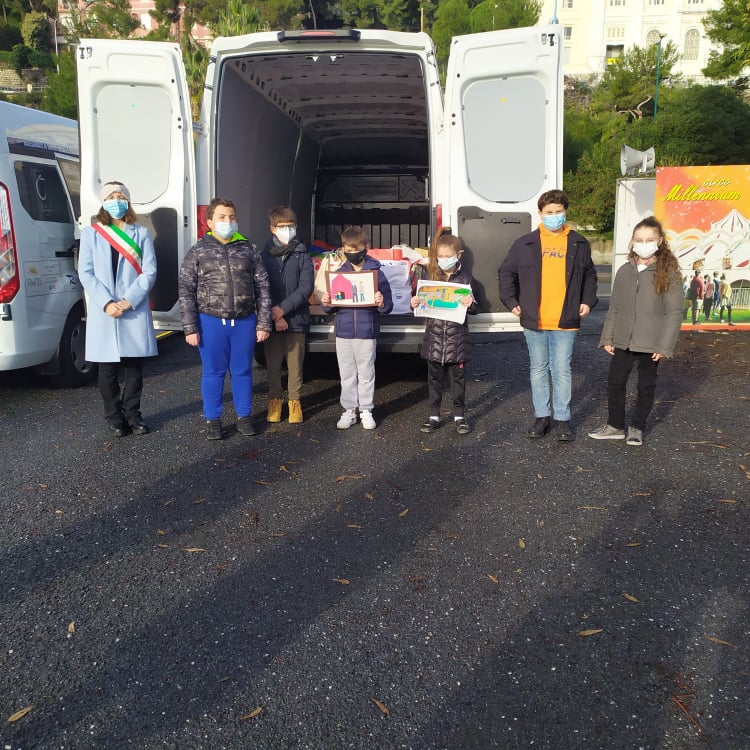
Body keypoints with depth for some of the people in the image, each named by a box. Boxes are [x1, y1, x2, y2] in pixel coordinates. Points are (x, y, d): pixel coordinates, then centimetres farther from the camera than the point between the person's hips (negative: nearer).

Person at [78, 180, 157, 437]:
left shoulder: (141, 233, 8)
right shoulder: (90, 233, 7)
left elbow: (149, 272, 1)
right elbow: (85, 273, 0)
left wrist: (129, 301, -11)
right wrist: (106, 303, -13)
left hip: (135, 312, 0)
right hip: (103, 312, 0)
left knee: (134, 366, 5)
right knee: (108, 368, 4)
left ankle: (132, 414, 19)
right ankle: (114, 417, 16)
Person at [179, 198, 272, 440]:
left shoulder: (249, 250, 7)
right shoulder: (197, 252, 2)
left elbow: (262, 288, 7)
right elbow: (186, 292, 0)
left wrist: (263, 323, 1)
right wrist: (190, 327, -6)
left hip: (244, 322, 1)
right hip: (211, 322, -1)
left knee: (242, 371, 11)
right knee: (213, 372, 7)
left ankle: (244, 416, 25)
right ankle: (213, 420, 20)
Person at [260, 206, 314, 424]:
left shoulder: (302, 256, 1)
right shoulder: (264, 257, 3)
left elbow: (306, 288, -8)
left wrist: (283, 308, -15)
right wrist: (275, 315, -11)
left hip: (296, 319, -1)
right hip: (271, 320, 1)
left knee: (295, 364, 6)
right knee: (272, 363, 8)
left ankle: (295, 401, 18)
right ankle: (275, 399, 23)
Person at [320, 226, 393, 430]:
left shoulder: (376, 273, -2)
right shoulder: (338, 274, 6)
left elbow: (388, 306, -2)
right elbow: (331, 306, 10)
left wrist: (382, 304, -24)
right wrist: (326, 303, -12)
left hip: (366, 333, -3)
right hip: (343, 332, 3)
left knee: (366, 374, 6)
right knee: (346, 375, 10)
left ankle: (366, 410, 18)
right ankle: (349, 410, 21)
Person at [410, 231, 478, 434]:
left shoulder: (465, 277, -1)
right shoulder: (429, 275, 4)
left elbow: (473, 308, 0)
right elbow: (421, 304, 10)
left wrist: (471, 304, -22)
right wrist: (414, 303, -11)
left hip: (457, 338, -2)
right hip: (434, 336, 2)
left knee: (458, 377, 7)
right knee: (434, 377, 10)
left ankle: (459, 415, 19)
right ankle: (434, 415, 21)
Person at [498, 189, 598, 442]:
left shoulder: (579, 244, 7)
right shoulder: (525, 244, 2)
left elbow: (589, 275, 18)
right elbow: (506, 273, 9)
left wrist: (587, 301, 5)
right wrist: (511, 302, 0)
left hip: (566, 321, 0)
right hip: (534, 321, 1)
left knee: (562, 370, 3)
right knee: (539, 369, 10)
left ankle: (562, 419, 13)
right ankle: (541, 416, 21)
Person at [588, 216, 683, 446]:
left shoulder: (668, 271, -7)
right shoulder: (624, 271, 5)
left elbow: (675, 311, -8)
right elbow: (614, 307, 9)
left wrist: (664, 345, -12)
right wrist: (608, 338, 5)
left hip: (650, 344, -4)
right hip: (622, 341, 4)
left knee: (646, 386, 10)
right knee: (615, 382, 8)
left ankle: (637, 428, 25)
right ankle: (615, 426, 23)